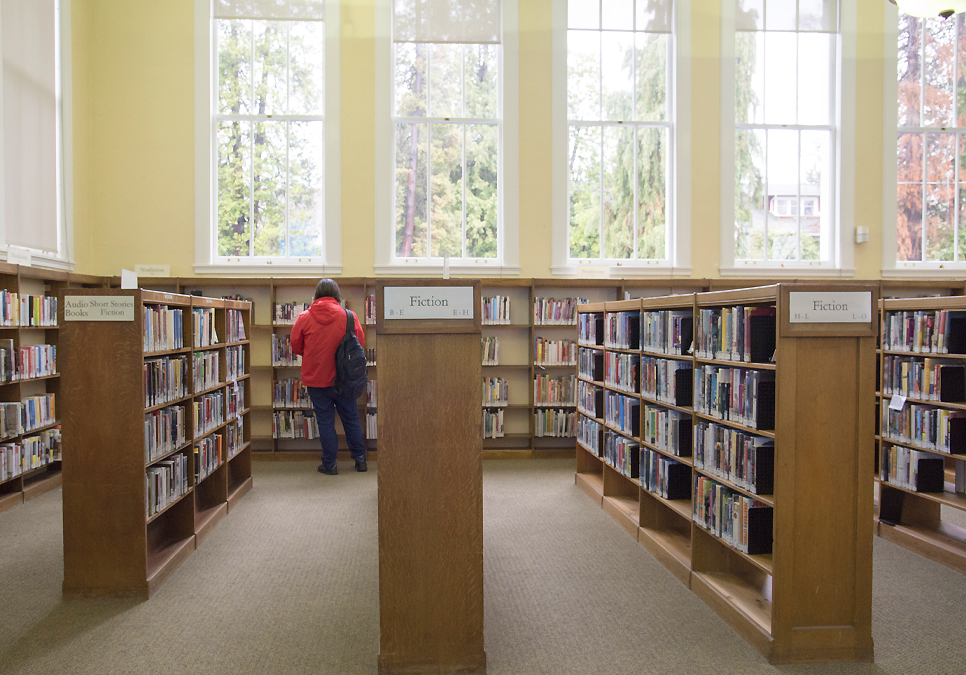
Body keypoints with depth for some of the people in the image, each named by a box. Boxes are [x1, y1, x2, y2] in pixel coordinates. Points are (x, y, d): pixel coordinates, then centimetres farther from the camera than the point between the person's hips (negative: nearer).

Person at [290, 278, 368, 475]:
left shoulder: (304, 318, -7)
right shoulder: (349, 317, -7)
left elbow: (296, 347, 4)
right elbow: (361, 345, 0)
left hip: (316, 379, -1)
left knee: (325, 421, 7)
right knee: (351, 419, 13)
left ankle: (329, 464, 13)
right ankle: (360, 459, 22)